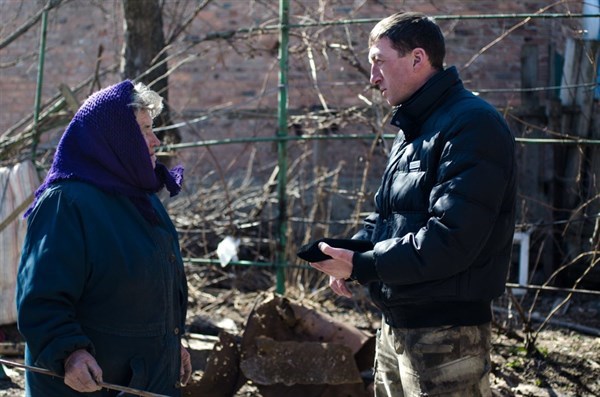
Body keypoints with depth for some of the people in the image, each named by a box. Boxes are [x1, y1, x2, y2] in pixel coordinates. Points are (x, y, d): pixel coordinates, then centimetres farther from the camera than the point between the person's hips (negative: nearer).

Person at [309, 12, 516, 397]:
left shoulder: (472, 126, -17)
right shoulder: (412, 130, 16)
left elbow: (452, 239, -25)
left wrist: (361, 267, -19)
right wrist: (350, 255, 1)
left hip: (445, 334, -10)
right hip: (396, 324, 10)